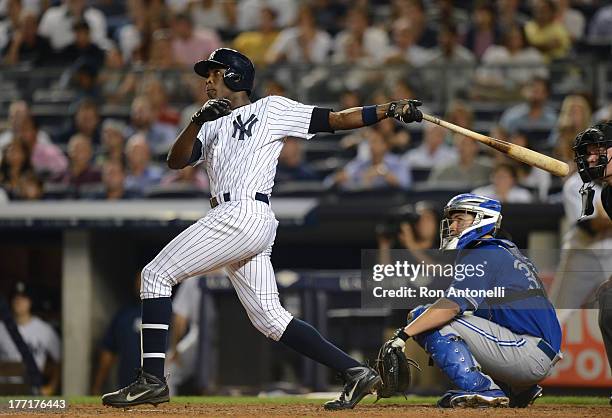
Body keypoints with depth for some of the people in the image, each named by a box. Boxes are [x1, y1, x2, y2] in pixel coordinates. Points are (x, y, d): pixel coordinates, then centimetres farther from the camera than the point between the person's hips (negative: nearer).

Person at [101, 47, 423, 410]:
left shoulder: (272, 109, 9)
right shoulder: (215, 127, 29)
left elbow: (335, 120, 4)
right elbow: (176, 160, 15)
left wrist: (390, 109, -6)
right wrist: (199, 120, -2)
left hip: (243, 214, -8)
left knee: (157, 275, -7)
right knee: (270, 318, 4)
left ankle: (152, 379, -12)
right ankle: (356, 372, 1)